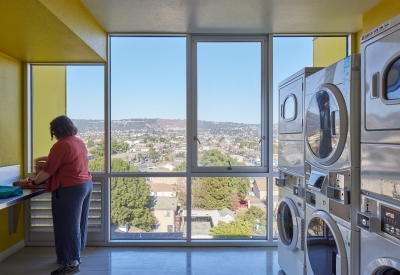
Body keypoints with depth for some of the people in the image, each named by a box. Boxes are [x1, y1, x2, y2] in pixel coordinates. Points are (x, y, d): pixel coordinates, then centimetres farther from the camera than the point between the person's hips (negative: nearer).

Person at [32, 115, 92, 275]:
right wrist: (46, 159, 25)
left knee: (67, 224, 3)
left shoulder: (61, 145, -17)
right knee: (79, 222, 18)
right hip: (86, 184, 9)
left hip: (69, 189, -9)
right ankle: (75, 255, 33)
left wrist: (34, 181, 3)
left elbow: (47, 171, -13)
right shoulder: (79, 142, 10)